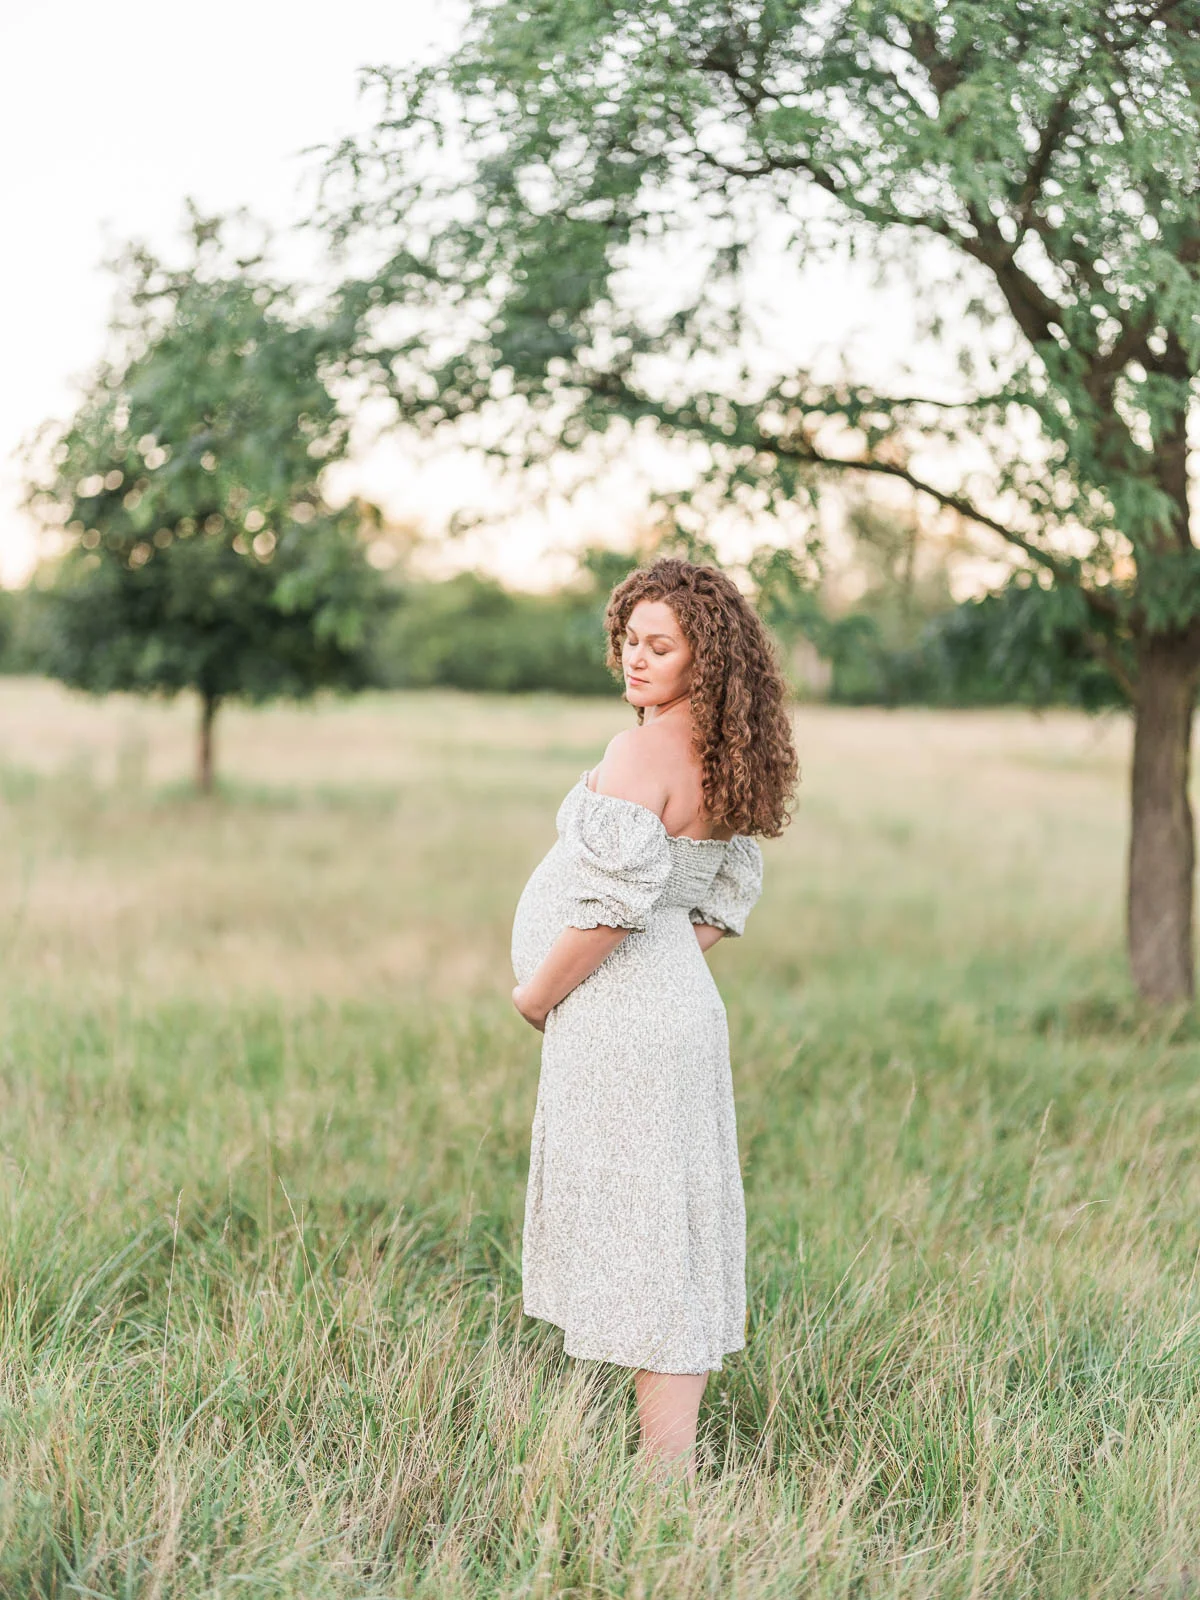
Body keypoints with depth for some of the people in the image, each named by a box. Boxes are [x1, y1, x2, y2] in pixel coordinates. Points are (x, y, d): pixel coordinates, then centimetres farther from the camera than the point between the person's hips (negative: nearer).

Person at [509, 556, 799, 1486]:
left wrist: (537, 992, -12)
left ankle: (668, 1471, 2)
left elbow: (615, 901, -25)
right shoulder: (718, 758, 11)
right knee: (675, 1234, 13)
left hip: (617, 1018, -9)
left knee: (638, 1236, -4)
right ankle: (677, 1455, 21)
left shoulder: (644, 753, -17)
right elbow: (732, 892, 22)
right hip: (679, 1000, 10)